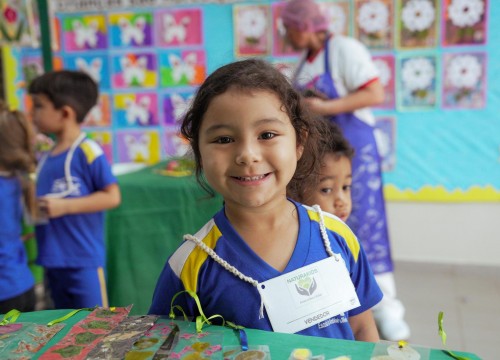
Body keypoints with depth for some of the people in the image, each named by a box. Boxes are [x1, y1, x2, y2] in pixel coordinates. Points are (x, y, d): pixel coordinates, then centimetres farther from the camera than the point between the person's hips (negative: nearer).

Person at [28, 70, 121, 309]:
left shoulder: (88, 152, -14)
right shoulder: (45, 157, 9)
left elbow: (112, 197, -17)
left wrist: (65, 206, -21)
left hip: (83, 261, -8)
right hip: (53, 261, 8)